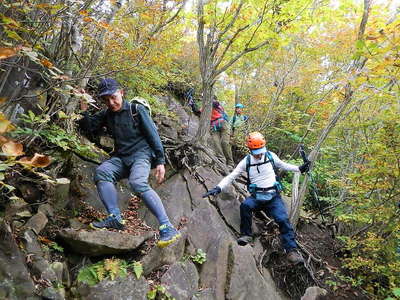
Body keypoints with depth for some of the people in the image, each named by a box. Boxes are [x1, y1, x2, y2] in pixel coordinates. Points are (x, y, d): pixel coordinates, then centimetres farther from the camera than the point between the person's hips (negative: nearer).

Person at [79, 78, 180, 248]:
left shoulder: (137, 110, 0)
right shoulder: (106, 115, 16)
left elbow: (153, 136, -3)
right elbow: (89, 128, 12)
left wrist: (160, 162, -8)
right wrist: (84, 109, -2)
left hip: (141, 153, -5)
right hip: (121, 157, 6)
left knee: (137, 182, -33)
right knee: (101, 172, -24)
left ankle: (167, 228, -36)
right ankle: (115, 218, -28)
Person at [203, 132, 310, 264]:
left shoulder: (270, 156, 2)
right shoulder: (246, 161, 0)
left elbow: (283, 165, 21)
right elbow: (231, 176, -2)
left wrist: (299, 169, 9)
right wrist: (218, 188, -17)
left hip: (273, 196, 0)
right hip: (256, 197, 0)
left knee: (283, 219, -22)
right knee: (245, 205, -33)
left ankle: (292, 251, -17)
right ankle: (246, 235, -15)